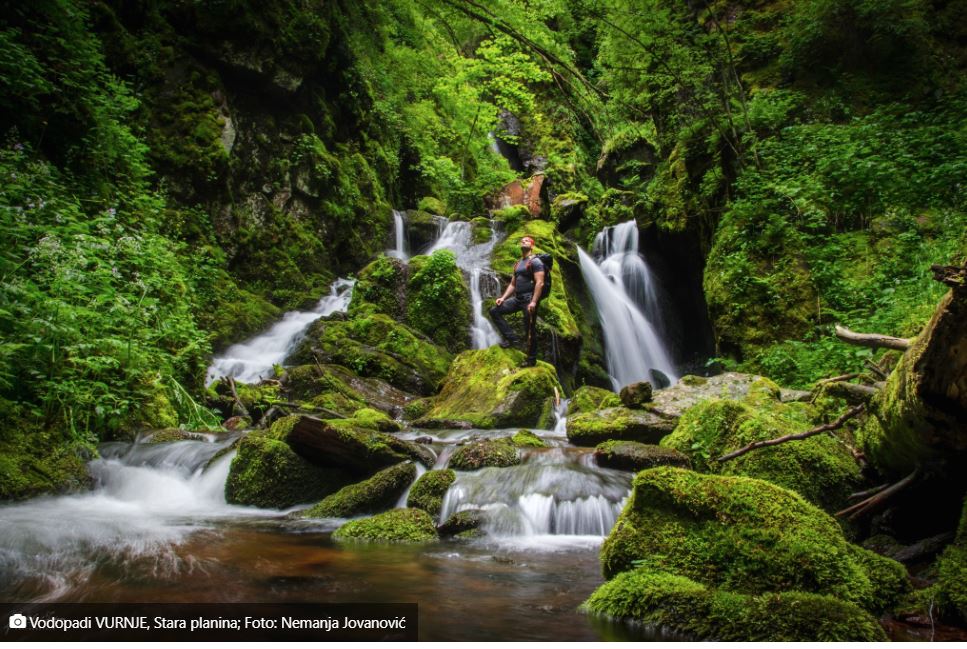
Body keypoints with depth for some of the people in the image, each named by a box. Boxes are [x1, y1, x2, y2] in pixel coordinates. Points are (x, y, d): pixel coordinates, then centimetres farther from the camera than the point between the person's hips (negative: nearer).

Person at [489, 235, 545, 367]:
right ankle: (512, 338, 0)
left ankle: (531, 359, 5)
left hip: (529, 299, -8)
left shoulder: (535, 261, -8)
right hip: (517, 298, 8)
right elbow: (512, 284, 21)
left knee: (530, 330, -4)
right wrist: (503, 298, 7)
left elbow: (540, 283, -17)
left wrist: (533, 302, -25)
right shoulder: (518, 263, 18)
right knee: (494, 311, 1)